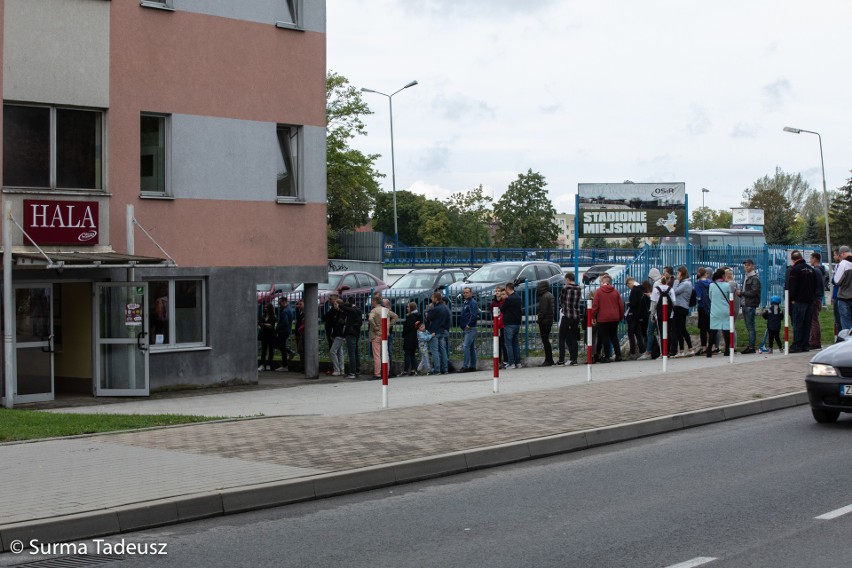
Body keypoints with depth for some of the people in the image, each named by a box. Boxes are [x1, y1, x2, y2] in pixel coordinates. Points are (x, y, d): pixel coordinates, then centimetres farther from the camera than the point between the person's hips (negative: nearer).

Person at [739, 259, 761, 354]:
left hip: (750, 305, -9)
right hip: (745, 305, 9)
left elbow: (753, 292, -18)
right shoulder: (746, 277, 18)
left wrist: (741, 293, -13)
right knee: (748, 327, 11)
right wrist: (740, 294, 4)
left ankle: (751, 347, -5)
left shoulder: (755, 279, -10)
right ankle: (750, 346, 16)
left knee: (751, 327, -7)